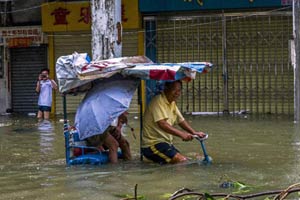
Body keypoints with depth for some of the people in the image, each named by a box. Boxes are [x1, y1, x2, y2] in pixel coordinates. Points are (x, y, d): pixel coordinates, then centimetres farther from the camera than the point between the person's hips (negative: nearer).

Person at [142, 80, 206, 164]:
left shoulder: (172, 103, 13)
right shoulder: (158, 101, -17)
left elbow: (181, 120, 21)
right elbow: (162, 124, -28)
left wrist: (195, 133, 6)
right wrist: (182, 134, -37)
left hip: (166, 143, 10)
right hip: (153, 144, -10)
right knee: (182, 161, -21)